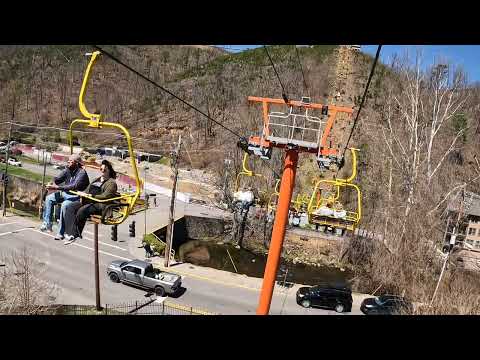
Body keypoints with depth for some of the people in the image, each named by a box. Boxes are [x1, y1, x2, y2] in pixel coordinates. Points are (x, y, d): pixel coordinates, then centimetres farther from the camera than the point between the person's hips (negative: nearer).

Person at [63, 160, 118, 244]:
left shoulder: (111, 182, 2)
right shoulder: (96, 180, 29)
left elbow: (105, 196, -12)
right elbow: (88, 190, 28)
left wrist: (91, 195, -16)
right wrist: (83, 194, 4)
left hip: (100, 205, -8)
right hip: (88, 201, 8)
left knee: (82, 210, -32)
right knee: (70, 207, -16)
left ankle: (76, 234, -19)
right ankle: (70, 233, -27)